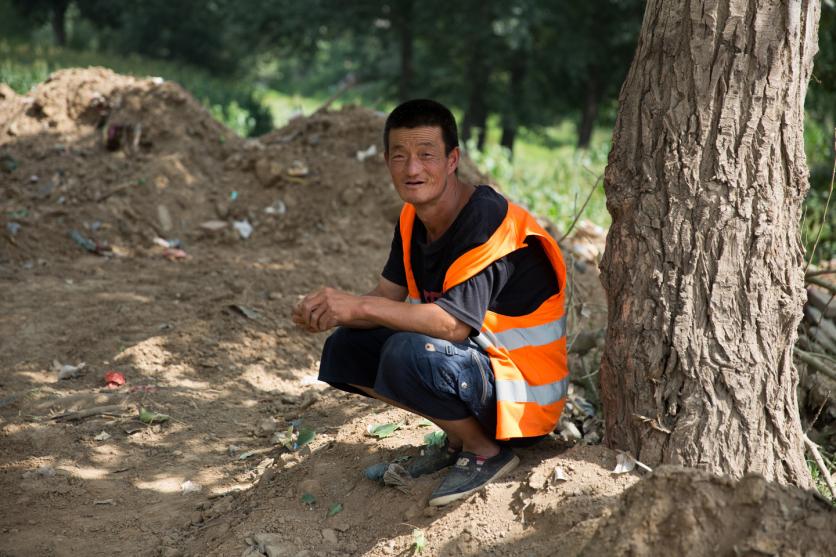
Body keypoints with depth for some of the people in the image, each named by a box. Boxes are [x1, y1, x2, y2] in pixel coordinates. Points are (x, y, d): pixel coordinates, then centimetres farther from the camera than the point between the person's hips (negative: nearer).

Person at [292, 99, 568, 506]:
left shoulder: (488, 220, -24)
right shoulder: (413, 219, 3)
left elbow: (453, 323, -32)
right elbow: (390, 297, 4)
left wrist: (357, 305, -32)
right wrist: (332, 314, -17)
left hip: (521, 385, -9)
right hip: (471, 359, 9)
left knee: (409, 354, -33)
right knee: (346, 348, 1)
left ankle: (488, 451, -7)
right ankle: (461, 436, 9)